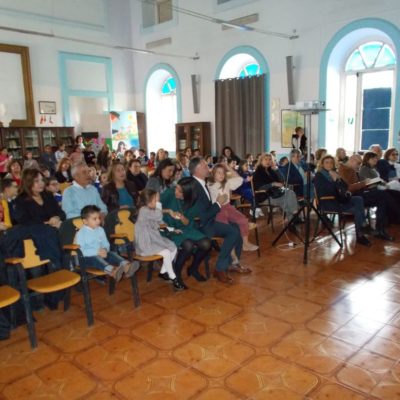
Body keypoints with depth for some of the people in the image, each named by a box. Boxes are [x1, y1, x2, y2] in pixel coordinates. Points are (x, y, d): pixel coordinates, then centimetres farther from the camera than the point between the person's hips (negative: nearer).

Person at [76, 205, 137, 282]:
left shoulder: (100, 230, 10)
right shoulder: (81, 233, -9)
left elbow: (106, 244, 13)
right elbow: (81, 251, -17)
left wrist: (105, 250, -13)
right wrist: (97, 252, -26)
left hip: (101, 254, 6)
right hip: (87, 257, -6)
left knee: (112, 254, -21)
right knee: (96, 258, -36)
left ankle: (126, 266, -51)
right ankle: (112, 270, -66)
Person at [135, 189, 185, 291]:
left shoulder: (151, 210, 12)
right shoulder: (143, 210, -20)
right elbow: (159, 216, -32)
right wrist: (158, 205, -18)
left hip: (154, 240, 10)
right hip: (145, 244, -10)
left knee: (174, 248, 0)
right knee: (166, 252, -23)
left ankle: (163, 272, 11)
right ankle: (173, 278, -9)